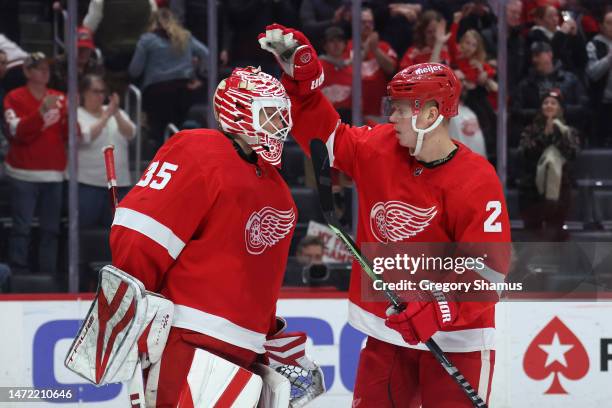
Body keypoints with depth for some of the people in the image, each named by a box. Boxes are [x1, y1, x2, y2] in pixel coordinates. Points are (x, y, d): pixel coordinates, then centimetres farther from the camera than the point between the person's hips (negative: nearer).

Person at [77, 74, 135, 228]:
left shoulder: (118, 113, 14)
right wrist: (106, 116, -18)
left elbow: (130, 133, -1)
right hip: (88, 184, -4)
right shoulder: (78, 115, 0)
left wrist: (117, 114, -16)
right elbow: (86, 136, -17)